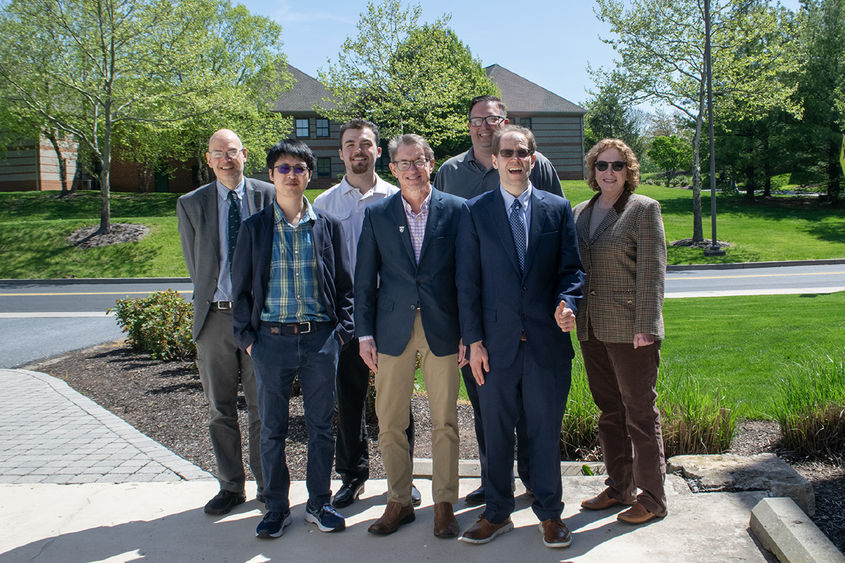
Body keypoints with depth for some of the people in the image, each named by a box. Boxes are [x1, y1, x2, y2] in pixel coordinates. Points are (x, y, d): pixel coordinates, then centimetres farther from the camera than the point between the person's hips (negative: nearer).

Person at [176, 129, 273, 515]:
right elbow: (194, 264, 10)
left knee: (262, 407, 6)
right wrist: (210, 300, 6)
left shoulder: (268, 196, 2)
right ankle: (230, 487, 22)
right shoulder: (191, 204, 7)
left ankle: (267, 485, 20)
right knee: (220, 409, 9)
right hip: (214, 316, 2)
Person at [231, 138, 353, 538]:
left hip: (320, 339, 1)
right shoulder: (254, 228, 5)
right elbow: (241, 289, 7)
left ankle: (319, 503, 24)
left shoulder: (327, 226, 6)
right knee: (272, 429, 8)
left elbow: (344, 286, 10)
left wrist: (342, 330, 1)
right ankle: (276, 508, 23)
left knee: (321, 426, 9)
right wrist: (246, 336, 0)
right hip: (271, 338, 0)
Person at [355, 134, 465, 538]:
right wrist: (365, 333, 1)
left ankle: (444, 504, 22)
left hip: (442, 330, -1)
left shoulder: (455, 211, 1)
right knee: (389, 424, 7)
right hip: (393, 330, 2)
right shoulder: (377, 214, 6)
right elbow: (365, 279, 7)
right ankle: (398, 501, 24)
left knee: (445, 422, 7)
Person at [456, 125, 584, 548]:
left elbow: (571, 268, 8)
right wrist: (474, 340, -4)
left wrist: (566, 301, -14)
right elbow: (468, 281, 1)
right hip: (497, 341, 0)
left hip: (547, 339, 1)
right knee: (496, 431, 10)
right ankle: (497, 513, 26)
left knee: (545, 430, 9)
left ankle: (550, 513, 26)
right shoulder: (475, 212, 3)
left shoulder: (558, 208, 7)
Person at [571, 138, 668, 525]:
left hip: (630, 330, -6)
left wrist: (645, 326, -16)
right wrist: (572, 314, 9)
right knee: (609, 412, 14)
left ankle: (652, 499, 15)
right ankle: (619, 488, 27)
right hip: (592, 329, 6)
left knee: (640, 413, 2)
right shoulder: (580, 213, 14)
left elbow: (651, 271, -10)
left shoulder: (644, 209, -4)